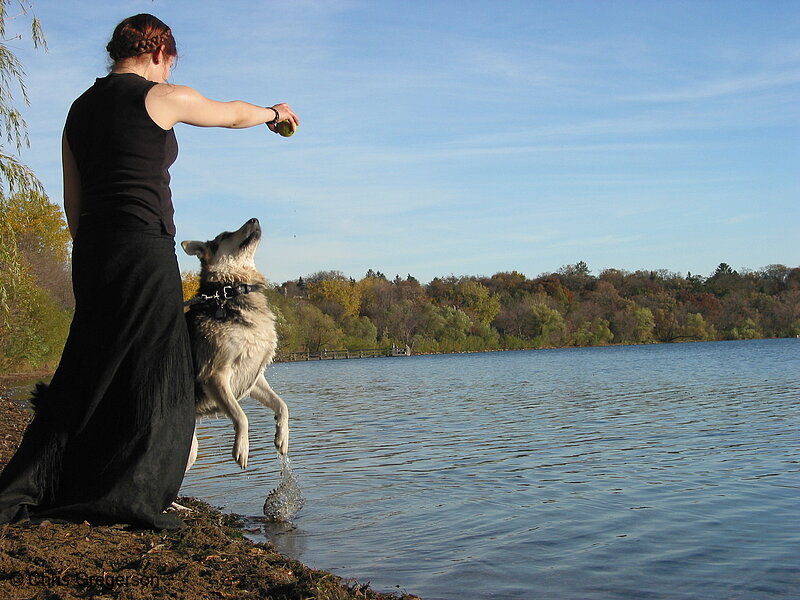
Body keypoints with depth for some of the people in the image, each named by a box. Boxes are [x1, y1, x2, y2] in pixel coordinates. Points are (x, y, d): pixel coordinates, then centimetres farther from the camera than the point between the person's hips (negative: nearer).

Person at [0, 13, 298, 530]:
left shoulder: (81, 109, 17)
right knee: (148, 373, -1)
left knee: (89, 374, 12)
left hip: (92, 252, 8)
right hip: (143, 247, -7)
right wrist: (274, 113, 34)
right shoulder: (162, 98, -3)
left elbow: (73, 201, 18)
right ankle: (131, 499, 1)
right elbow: (232, 114, 15)